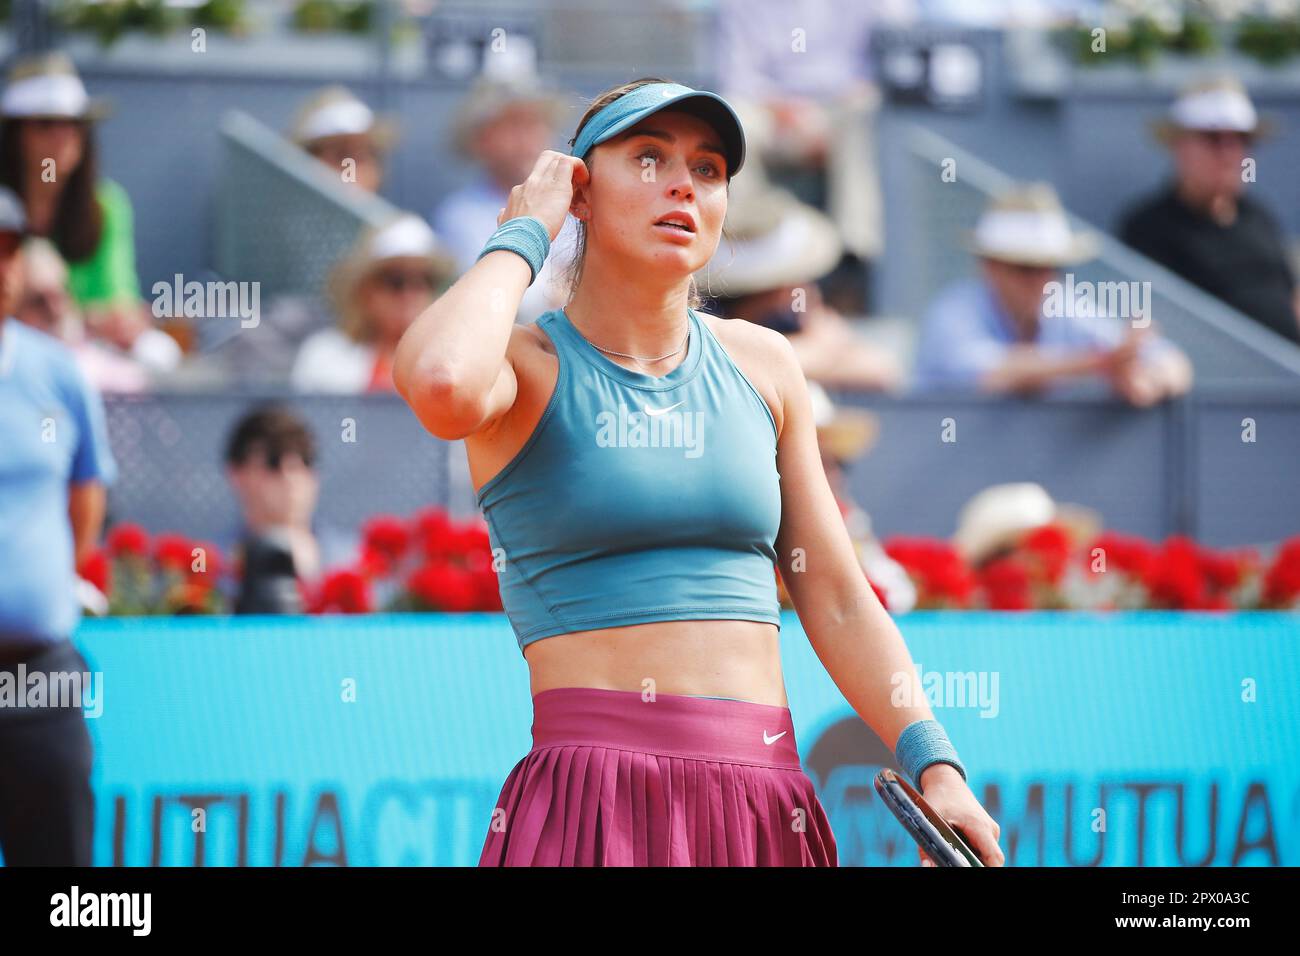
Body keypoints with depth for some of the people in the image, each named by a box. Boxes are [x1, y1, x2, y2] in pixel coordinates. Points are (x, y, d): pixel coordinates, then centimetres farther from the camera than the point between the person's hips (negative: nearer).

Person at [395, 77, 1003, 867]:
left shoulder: (760, 364, 13)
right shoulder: (531, 364, 0)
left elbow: (838, 602, 14)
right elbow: (441, 384, -26)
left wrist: (937, 769, 1)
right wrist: (526, 233, -8)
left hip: (768, 802, 5)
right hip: (593, 800, -4)